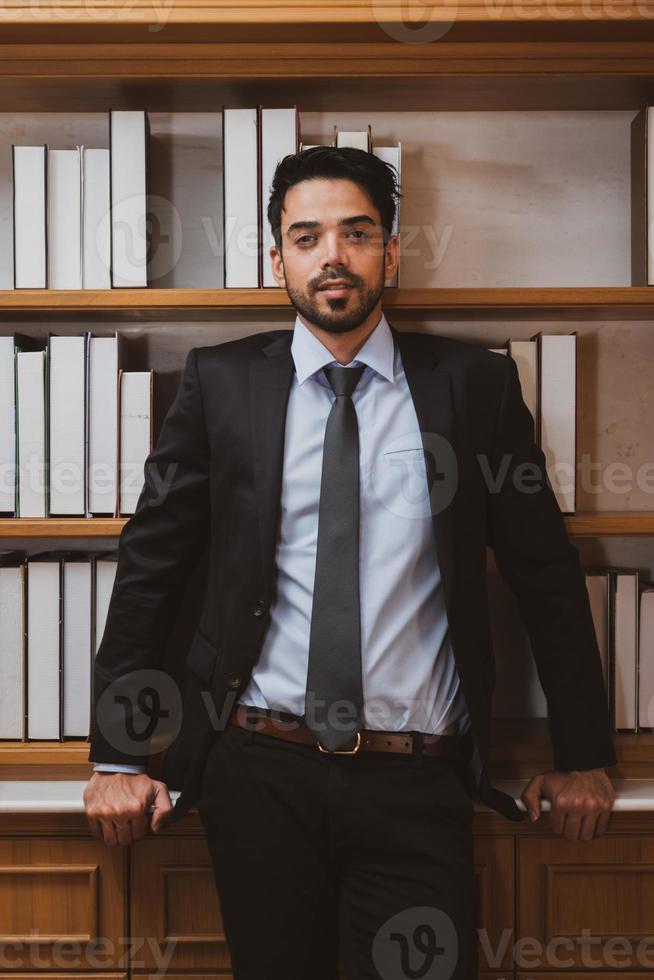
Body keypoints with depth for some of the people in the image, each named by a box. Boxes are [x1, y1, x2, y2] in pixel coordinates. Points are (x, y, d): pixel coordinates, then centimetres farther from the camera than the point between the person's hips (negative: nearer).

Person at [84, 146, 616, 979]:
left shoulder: (472, 385, 3)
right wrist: (117, 756, 2)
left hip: (416, 785, 0)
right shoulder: (221, 382, 3)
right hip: (259, 773, 1)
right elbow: (150, 564, 5)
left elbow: (545, 573, 7)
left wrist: (582, 756, 8)